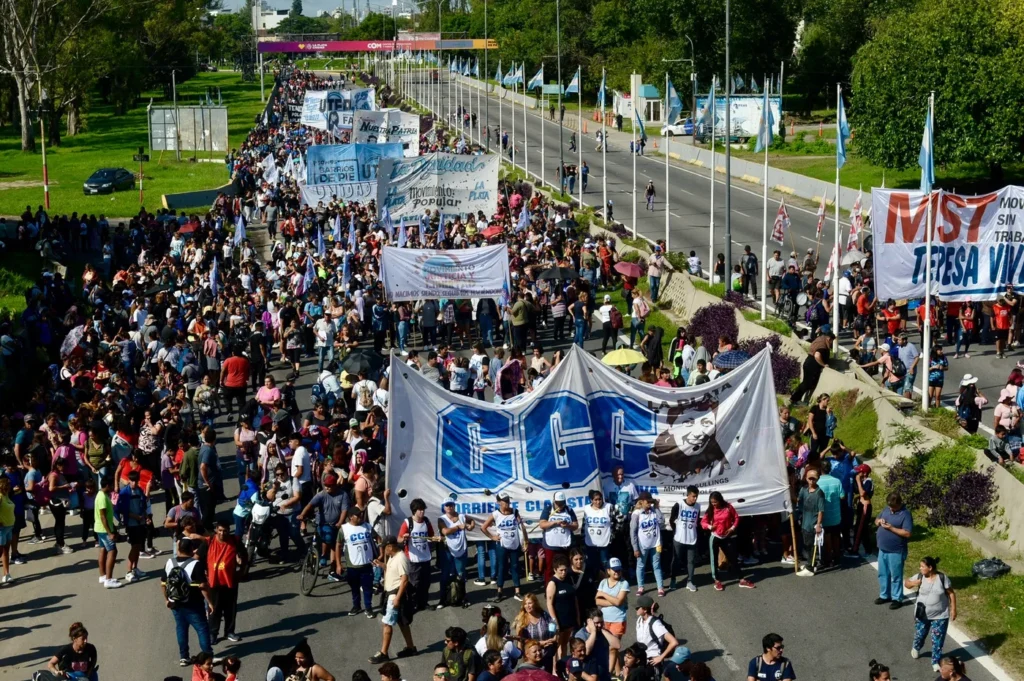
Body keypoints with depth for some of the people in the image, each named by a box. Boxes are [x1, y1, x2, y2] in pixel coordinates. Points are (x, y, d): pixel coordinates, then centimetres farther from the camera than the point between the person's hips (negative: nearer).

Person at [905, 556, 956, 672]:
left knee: (938, 640, 3)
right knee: (920, 634, 20)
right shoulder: (919, 577, -9)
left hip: (940, 616, -2)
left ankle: (936, 662, 16)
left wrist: (953, 609, -8)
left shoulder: (942, 578, -16)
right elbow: (906, 582, 4)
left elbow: (951, 593, -7)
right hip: (922, 614, 2)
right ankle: (916, 648, 52)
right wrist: (913, 583, -19)